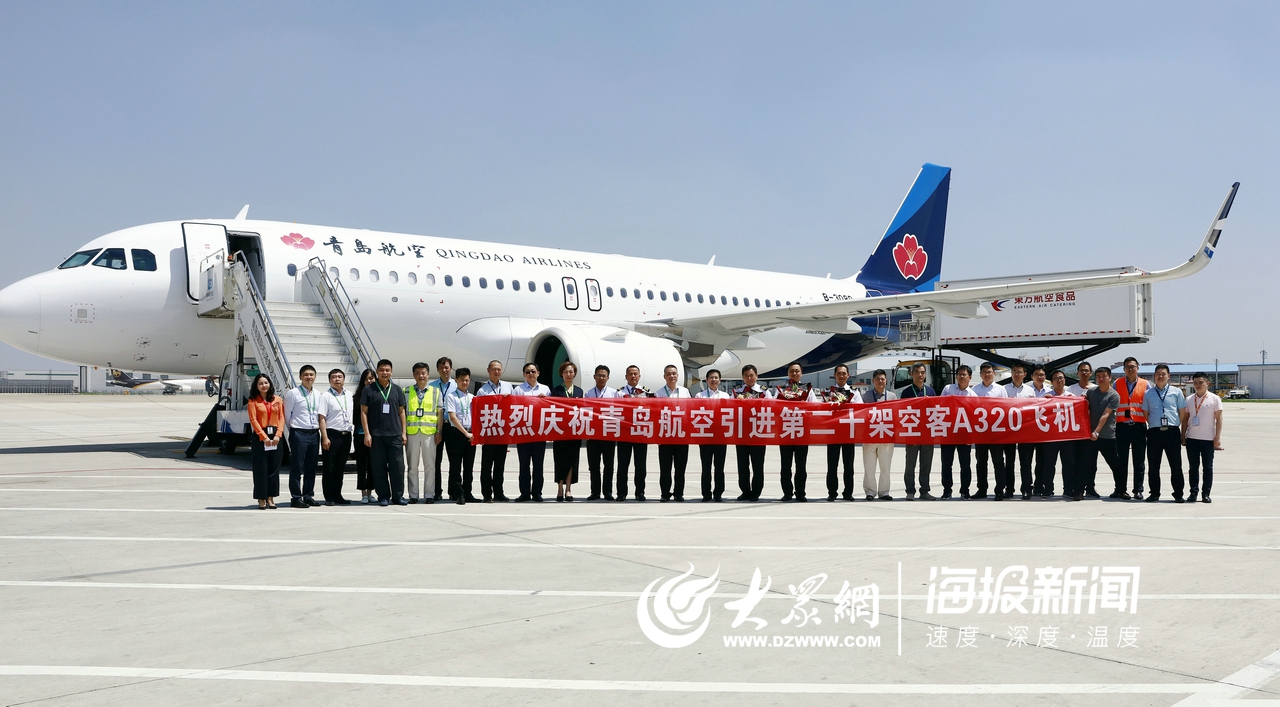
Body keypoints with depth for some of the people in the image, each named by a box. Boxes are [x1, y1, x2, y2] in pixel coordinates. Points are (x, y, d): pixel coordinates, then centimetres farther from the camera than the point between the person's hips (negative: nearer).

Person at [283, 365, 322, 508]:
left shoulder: (317, 395, 11)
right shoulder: (292, 393, -5)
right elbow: (287, 415, -2)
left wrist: (317, 429, 8)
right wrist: (293, 430, 5)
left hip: (314, 433, 6)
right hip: (299, 434, -5)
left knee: (311, 468, 10)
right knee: (297, 468, -2)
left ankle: (308, 496, 19)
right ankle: (296, 498, 2)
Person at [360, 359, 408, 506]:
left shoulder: (397, 389, 11)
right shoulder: (369, 389, 3)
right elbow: (363, 412, 1)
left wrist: (403, 432, 8)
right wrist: (367, 433, -7)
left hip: (395, 435, 2)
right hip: (376, 435, -2)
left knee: (397, 466, 1)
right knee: (379, 467, 1)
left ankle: (398, 496, 9)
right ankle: (383, 496, 10)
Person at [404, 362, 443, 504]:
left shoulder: (435, 391, 11)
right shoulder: (406, 391, 11)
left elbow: (440, 412, 8)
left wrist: (438, 431, 1)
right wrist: (403, 432, 0)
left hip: (429, 432, 0)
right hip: (411, 432, 1)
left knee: (430, 465, 0)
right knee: (412, 465, 3)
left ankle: (429, 495, 5)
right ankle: (413, 495, 9)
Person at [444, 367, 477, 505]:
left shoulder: (473, 398, 14)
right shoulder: (451, 397, 0)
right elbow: (453, 417, -8)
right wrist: (466, 433, -13)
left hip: (471, 434, 4)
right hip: (456, 433, -4)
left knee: (468, 466, 7)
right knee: (456, 466, -2)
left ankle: (467, 494, 14)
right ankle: (458, 495, 2)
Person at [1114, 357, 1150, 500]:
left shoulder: (1145, 385, 8)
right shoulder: (1117, 384, 10)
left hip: (1139, 426, -1)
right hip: (1122, 426, 1)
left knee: (1139, 460, 2)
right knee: (1121, 460, 4)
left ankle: (1138, 490, 8)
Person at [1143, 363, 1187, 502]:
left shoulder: (1176, 392, 8)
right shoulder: (1148, 393, 11)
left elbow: (1182, 412, 10)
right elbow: (1145, 413, 16)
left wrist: (1177, 425, 6)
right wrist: (1153, 424, 8)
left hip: (1173, 432, -1)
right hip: (1154, 432, 1)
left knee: (1176, 465, 1)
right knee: (1153, 465, 4)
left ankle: (1178, 494, 9)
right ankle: (1154, 494, 13)